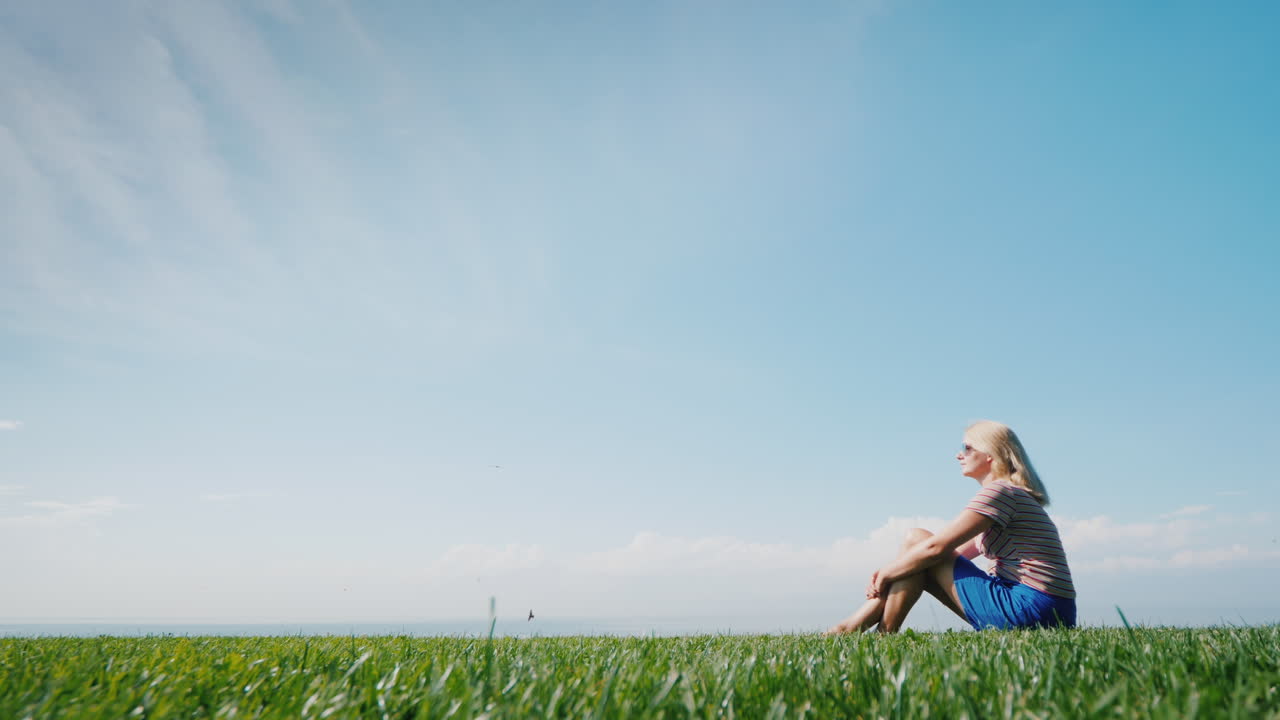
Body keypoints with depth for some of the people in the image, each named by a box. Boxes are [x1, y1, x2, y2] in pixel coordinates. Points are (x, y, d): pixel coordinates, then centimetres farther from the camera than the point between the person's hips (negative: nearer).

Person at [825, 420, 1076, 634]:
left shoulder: (999, 491, -12)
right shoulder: (1015, 496, 20)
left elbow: (936, 547, -18)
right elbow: (953, 556, 18)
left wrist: (885, 575, -5)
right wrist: (890, 571, 8)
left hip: (1029, 610, -10)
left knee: (916, 541, -8)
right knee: (915, 563, 8)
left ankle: (884, 634, -3)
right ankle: (853, 625, 6)